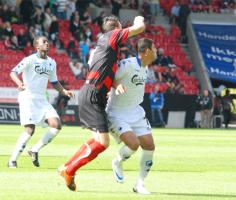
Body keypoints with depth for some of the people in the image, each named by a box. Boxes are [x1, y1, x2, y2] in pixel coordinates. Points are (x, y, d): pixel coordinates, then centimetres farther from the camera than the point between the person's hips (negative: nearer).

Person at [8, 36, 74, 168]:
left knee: (56, 125, -9)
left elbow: (54, 82, 24)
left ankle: (35, 151, 7)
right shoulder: (30, 60, -8)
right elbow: (13, 72, -18)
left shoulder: (52, 63, 12)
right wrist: (20, 83, -38)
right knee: (30, 129, -17)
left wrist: (64, 91, 5)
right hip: (28, 98, -7)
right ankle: (13, 160, -5)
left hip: (42, 100, 7)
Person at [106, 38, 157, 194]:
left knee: (149, 146, -2)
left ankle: (140, 184, 11)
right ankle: (117, 163, 10)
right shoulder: (127, 65, -21)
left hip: (136, 113, 8)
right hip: (117, 114, -8)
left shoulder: (145, 68, 5)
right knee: (133, 143, -24)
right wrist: (117, 86, -39)